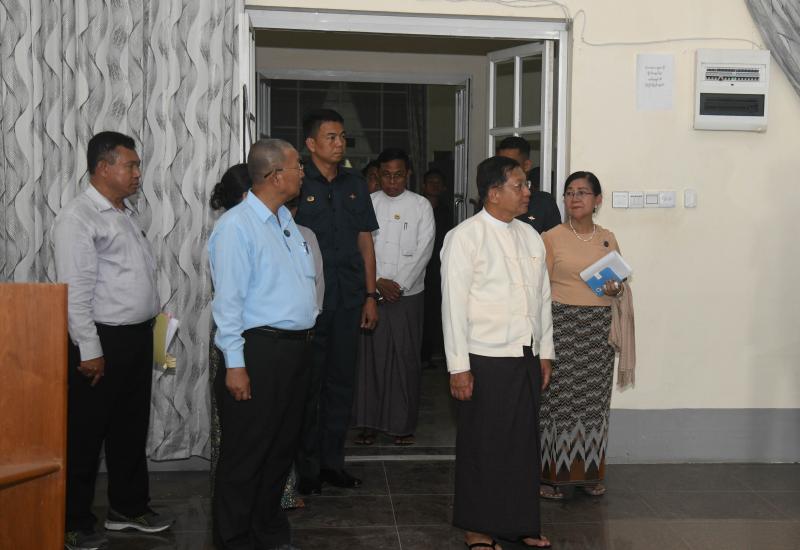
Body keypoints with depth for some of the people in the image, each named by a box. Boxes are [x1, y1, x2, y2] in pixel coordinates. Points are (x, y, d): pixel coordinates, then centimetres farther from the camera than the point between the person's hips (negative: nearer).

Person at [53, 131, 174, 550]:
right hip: (102, 340, -8)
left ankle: (129, 507, 31)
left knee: (132, 428, 17)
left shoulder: (127, 213, 14)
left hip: (138, 336, 9)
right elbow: (75, 291, -18)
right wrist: (90, 350, -19)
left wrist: (157, 316, 14)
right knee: (85, 435, 3)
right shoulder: (78, 217, -13)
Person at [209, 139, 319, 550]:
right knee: (246, 453, 2)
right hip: (259, 350, -8)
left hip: (296, 347, 9)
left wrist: (304, 338, 16)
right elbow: (228, 299, -16)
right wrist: (235, 364, -19)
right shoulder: (236, 226, -13)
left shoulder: (285, 219, 13)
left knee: (282, 446, 18)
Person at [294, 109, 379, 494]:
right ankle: (306, 467, 15)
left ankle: (332, 462, 23)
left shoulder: (354, 184, 10)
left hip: (348, 300, 5)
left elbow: (365, 241, 11)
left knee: (341, 382, 11)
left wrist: (370, 295, 8)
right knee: (308, 385, 4)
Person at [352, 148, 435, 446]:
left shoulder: (421, 206, 4)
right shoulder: (367, 204, 6)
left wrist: (399, 285, -9)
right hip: (371, 291, 1)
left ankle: (403, 424, 9)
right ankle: (368, 422, 11)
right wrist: (379, 282, -8)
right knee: (370, 355, 2)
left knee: (406, 357, 0)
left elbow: (423, 250, -2)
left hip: (408, 294, -1)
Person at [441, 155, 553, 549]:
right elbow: (454, 305, -12)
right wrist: (458, 367, -14)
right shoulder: (465, 237, -9)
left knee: (524, 441, 12)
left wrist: (545, 353, 13)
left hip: (526, 357, 6)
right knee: (483, 444, 4)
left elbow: (543, 297, 15)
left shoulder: (530, 236, 11)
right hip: (486, 359, -6)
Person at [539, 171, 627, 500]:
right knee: (558, 398, -2)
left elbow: (620, 282, 20)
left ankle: (589, 472, 19)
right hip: (562, 324, -4)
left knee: (594, 399, 7)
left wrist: (616, 290, -4)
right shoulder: (552, 238, -2)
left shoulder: (608, 239, 10)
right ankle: (551, 473, 9)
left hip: (599, 328, 4)